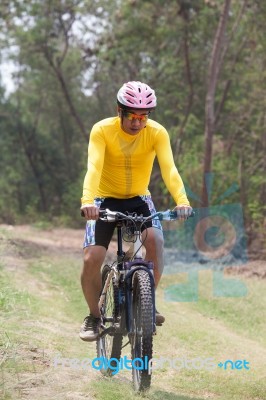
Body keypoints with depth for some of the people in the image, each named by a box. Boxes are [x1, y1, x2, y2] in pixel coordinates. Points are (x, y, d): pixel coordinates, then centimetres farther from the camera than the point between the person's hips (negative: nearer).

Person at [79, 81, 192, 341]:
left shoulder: (157, 133, -17)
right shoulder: (102, 131, -21)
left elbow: (169, 168, -29)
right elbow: (93, 168, -33)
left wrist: (182, 200, -47)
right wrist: (88, 200, -51)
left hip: (138, 199, 1)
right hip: (106, 200, -1)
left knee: (156, 240, -29)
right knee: (91, 260, -17)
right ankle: (94, 315, 8)